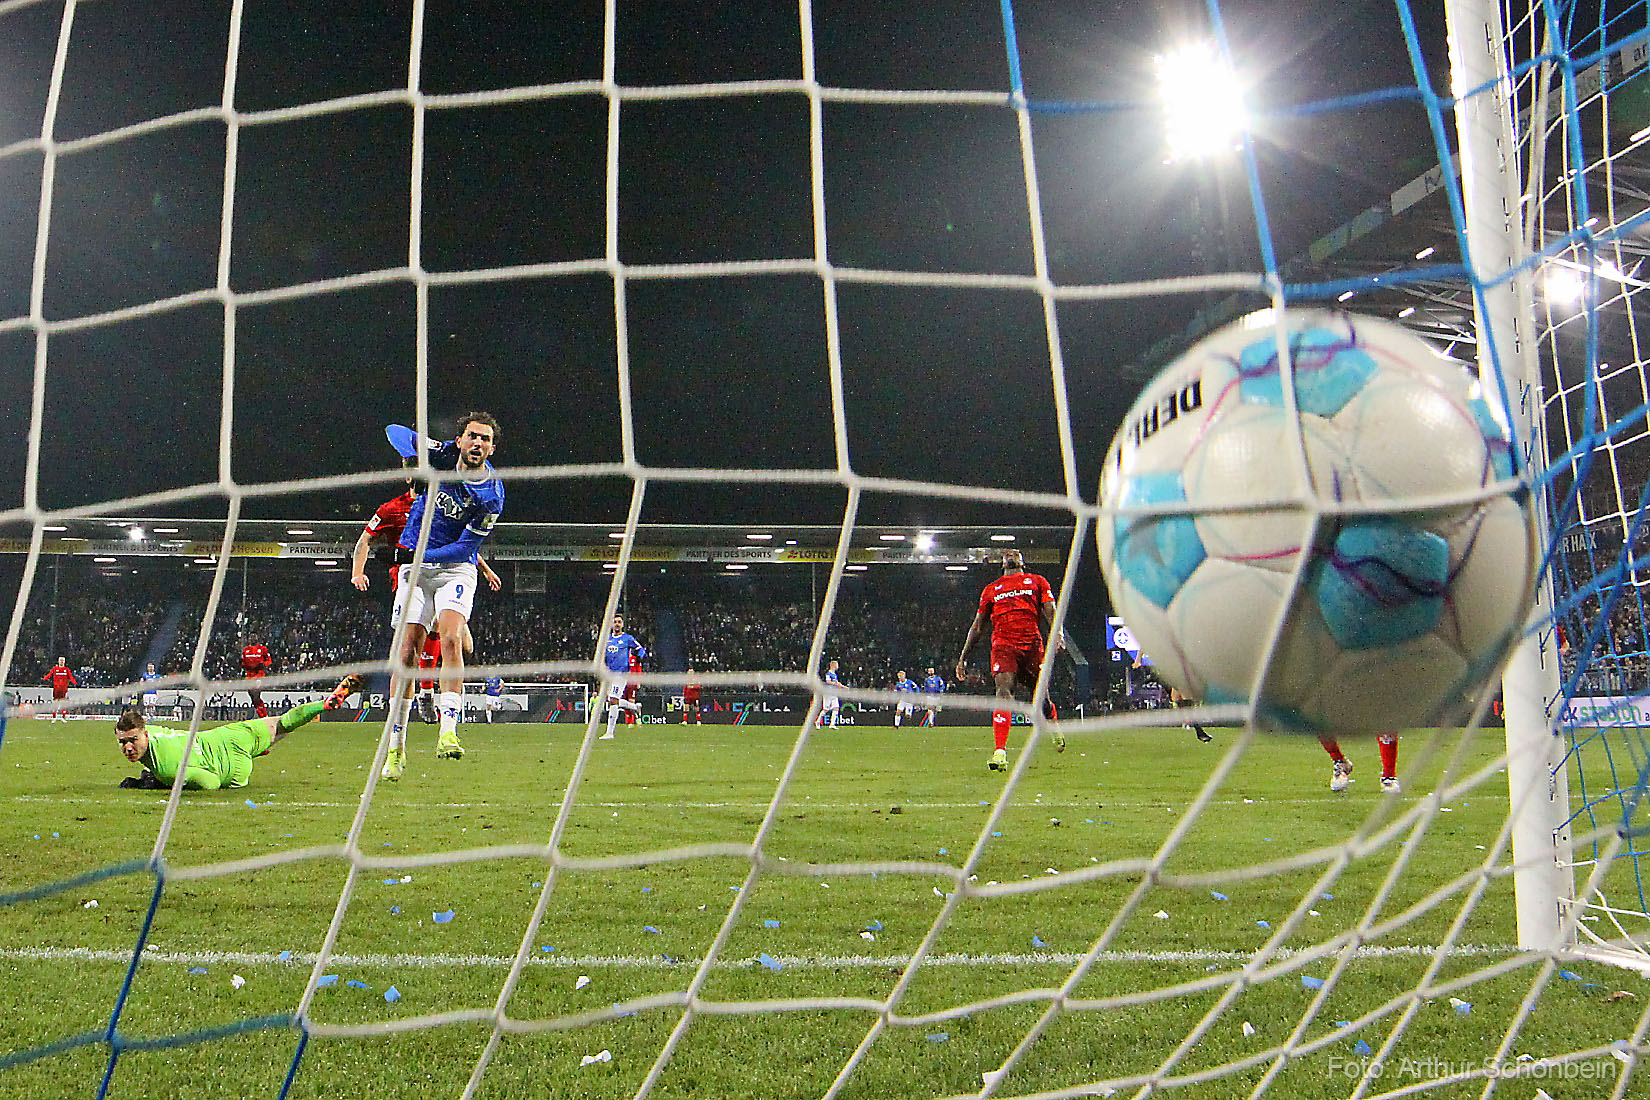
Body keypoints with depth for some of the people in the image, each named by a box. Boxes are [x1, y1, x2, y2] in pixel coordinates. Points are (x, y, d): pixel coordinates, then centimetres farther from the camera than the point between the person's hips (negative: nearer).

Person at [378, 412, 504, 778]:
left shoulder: (492, 497, -14)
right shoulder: (443, 453, -7)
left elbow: (465, 548, -12)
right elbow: (396, 431, 5)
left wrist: (417, 554, -19)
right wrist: (412, 458, -15)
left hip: (455, 569, -2)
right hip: (415, 568, 2)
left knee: (451, 639, -25)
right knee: (407, 654, -4)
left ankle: (447, 733, -28)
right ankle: (395, 747, 4)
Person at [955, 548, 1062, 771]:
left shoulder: (1037, 581, 20)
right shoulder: (991, 589, 24)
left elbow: (1050, 611, 8)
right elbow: (977, 626, 25)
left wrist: (1057, 634, -13)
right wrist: (963, 658, 19)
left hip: (1032, 644, 0)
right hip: (1002, 644, 0)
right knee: (1004, 691, -21)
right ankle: (1000, 752, -28)